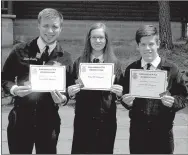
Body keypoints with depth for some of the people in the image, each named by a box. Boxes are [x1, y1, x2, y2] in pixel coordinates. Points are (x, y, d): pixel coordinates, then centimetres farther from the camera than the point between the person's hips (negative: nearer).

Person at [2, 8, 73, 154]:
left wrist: (62, 98, -15)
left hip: (49, 121, 1)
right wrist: (14, 89, -16)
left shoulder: (65, 58, 1)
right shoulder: (20, 51, -1)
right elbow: (4, 79, 5)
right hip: (20, 119, 0)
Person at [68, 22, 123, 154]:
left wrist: (119, 92, -14)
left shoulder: (115, 64, 3)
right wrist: (70, 91, -13)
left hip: (107, 118, 0)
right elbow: (71, 87, 8)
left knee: (104, 150, 9)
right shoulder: (79, 62, 4)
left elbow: (120, 91, 7)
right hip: (83, 118, 0)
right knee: (80, 150, 4)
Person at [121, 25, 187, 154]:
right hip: (137, 130, 2)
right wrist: (126, 101, -13)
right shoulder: (131, 69, 3)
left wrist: (173, 102, -21)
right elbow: (125, 96, 8)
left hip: (162, 130, -1)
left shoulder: (171, 69, -3)